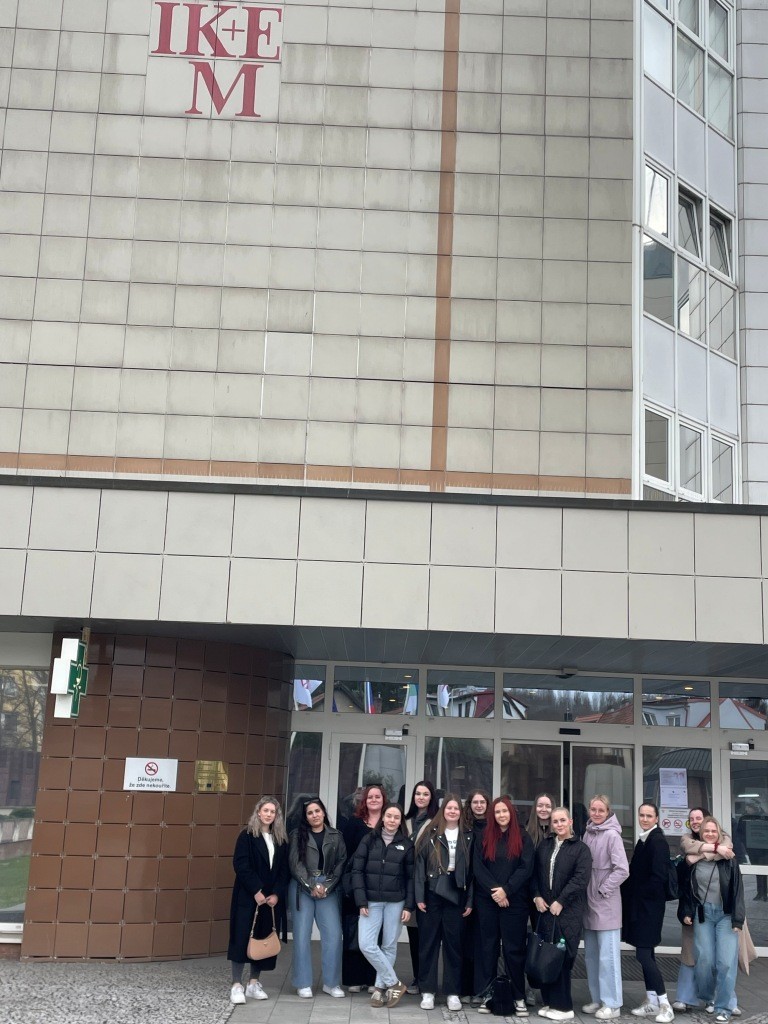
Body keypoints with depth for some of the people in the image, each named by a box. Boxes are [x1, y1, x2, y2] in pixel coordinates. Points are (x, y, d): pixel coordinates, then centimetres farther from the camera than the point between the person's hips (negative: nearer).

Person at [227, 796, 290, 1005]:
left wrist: (277, 894, -6)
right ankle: (237, 985, -3)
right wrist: (256, 891, -17)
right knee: (242, 937, -6)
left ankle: (254, 983, 15)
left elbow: (284, 870, 8)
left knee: (264, 939, 6)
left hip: (271, 898, 5)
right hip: (248, 896, -4)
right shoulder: (247, 836, -3)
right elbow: (241, 866, -12)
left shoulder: (281, 840, 10)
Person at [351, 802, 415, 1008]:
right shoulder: (369, 840, 2)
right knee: (366, 944, -9)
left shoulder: (406, 844, 3)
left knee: (389, 946, 4)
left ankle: (381, 988, 18)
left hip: (396, 902, 0)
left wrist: (409, 906, -4)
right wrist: (361, 901, -8)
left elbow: (411, 877, 3)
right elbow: (357, 870, 0)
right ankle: (394, 983, 4)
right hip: (371, 901, 0)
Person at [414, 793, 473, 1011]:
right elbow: (419, 865, -1)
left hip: (456, 895, 1)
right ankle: (427, 991, 11)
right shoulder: (430, 835, 2)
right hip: (432, 893, -1)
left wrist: (470, 900, 0)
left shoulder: (468, 837, 6)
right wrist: (419, 896, -8)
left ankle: (453, 992, 13)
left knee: (453, 943, 6)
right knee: (429, 942, 3)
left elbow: (471, 870, 5)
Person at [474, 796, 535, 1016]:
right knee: (487, 947, 5)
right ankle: (486, 994, 12)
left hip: (514, 901, -2)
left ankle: (519, 997, 8)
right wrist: (494, 891, -14)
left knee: (514, 948, 1)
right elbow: (477, 867, -2)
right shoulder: (484, 838, 7)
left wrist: (506, 890, -15)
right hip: (486, 901, 2)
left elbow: (525, 868, -6)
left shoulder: (523, 838, 2)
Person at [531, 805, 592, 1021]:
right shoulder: (544, 845, 12)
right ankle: (550, 1002, 16)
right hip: (545, 908, 5)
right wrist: (537, 896, -3)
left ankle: (563, 1006, 6)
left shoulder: (580, 848, -3)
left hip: (568, 911, -5)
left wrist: (560, 902, -15)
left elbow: (581, 879, -13)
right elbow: (536, 873, 12)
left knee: (562, 957, -4)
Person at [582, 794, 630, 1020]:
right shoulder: (587, 834, 7)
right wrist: (586, 892, 8)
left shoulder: (612, 835, -11)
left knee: (607, 955, -3)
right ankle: (597, 998, 22)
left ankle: (612, 1003, 5)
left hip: (606, 904, -7)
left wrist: (603, 890, -12)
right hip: (589, 902, 7)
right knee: (591, 955, 12)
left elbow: (622, 870, -16)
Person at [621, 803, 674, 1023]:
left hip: (649, 905, -9)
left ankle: (664, 1004, -2)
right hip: (640, 905, 9)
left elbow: (659, 877, -21)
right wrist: (632, 895, 5)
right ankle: (651, 1002, 18)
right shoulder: (644, 839, 12)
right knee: (646, 953, 12)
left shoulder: (657, 841, -15)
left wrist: (637, 894, -13)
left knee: (643, 954, -8)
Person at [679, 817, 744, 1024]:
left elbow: (737, 889, -2)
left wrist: (737, 919, -8)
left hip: (725, 915, -1)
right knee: (704, 960, 0)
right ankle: (707, 997, 26)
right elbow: (686, 887, 11)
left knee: (726, 962, -7)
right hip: (702, 914, 1)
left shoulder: (728, 859, 0)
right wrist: (686, 912, 3)